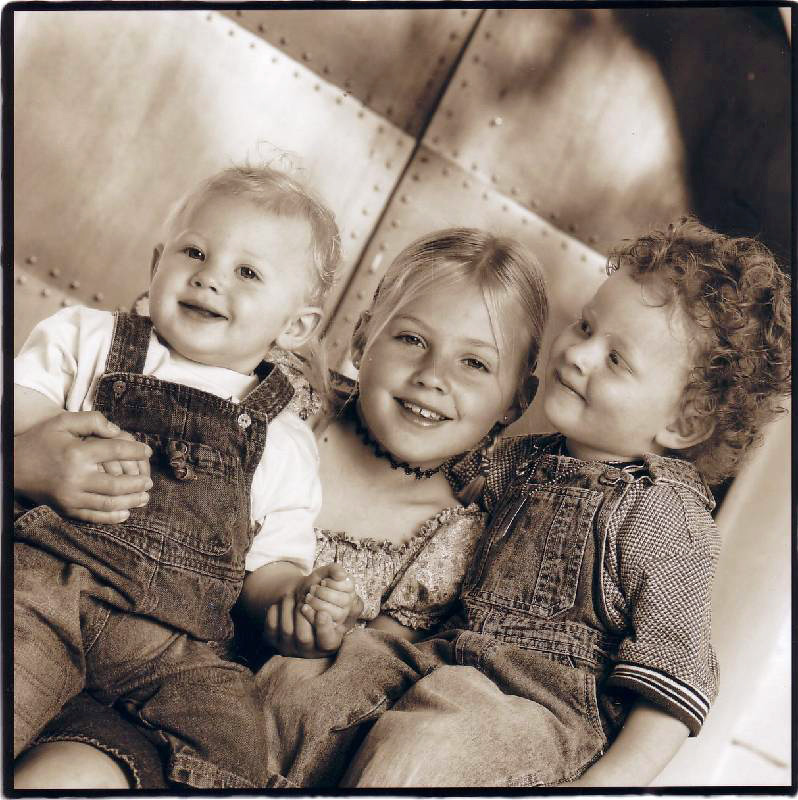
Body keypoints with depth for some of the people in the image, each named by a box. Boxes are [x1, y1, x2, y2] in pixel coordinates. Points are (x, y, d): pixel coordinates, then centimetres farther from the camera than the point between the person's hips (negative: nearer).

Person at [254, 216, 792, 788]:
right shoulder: (523, 459, 10)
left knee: (410, 751, -35)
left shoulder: (665, 514, -12)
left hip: (551, 712, -7)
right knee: (283, 687, -2)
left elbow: (673, 675, -14)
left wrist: (614, 779, -23)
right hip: (450, 662, 8)